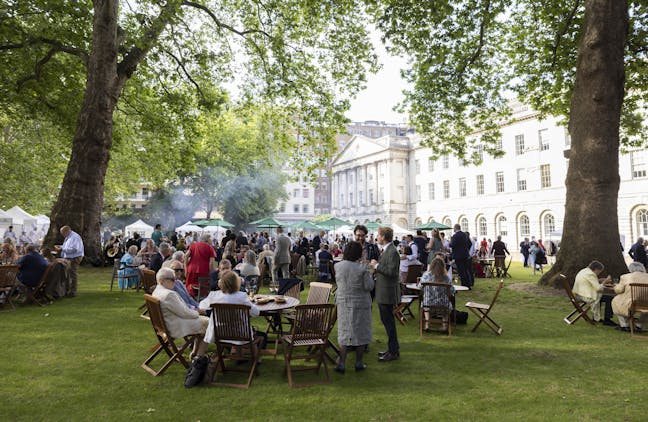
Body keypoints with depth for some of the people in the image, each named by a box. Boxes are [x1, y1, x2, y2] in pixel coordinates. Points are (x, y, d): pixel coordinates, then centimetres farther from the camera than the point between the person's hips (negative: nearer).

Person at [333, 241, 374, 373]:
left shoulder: (338, 266, -5)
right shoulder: (362, 268, -18)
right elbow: (369, 286, -13)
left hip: (343, 303, 3)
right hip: (360, 304, -3)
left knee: (344, 332, 12)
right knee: (360, 333, 11)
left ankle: (341, 364, 9)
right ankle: (359, 363, 21)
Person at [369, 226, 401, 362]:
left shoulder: (392, 252, -19)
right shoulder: (386, 250, 13)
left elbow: (392, 271, -26)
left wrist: (377, 266, -19)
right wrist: (376, 267, 5)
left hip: (388, 292, -10)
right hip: (383, 292, 10)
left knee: (388, 321, -2)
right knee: (386, 320, 17)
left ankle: (393, 352, 8)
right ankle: (392, 348, 29)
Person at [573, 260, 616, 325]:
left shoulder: (583, 271, 14)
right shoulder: (590, 274, -17)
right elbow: (598, 288, -18)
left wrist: (598, 281, 12)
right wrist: (605, 282, -3)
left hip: (579, 295, 11)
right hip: (586, 297, -11)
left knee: (599, 295, 33)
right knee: (609, 298, -8)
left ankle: (596, 317, 35)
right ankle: (607, 320, 0)